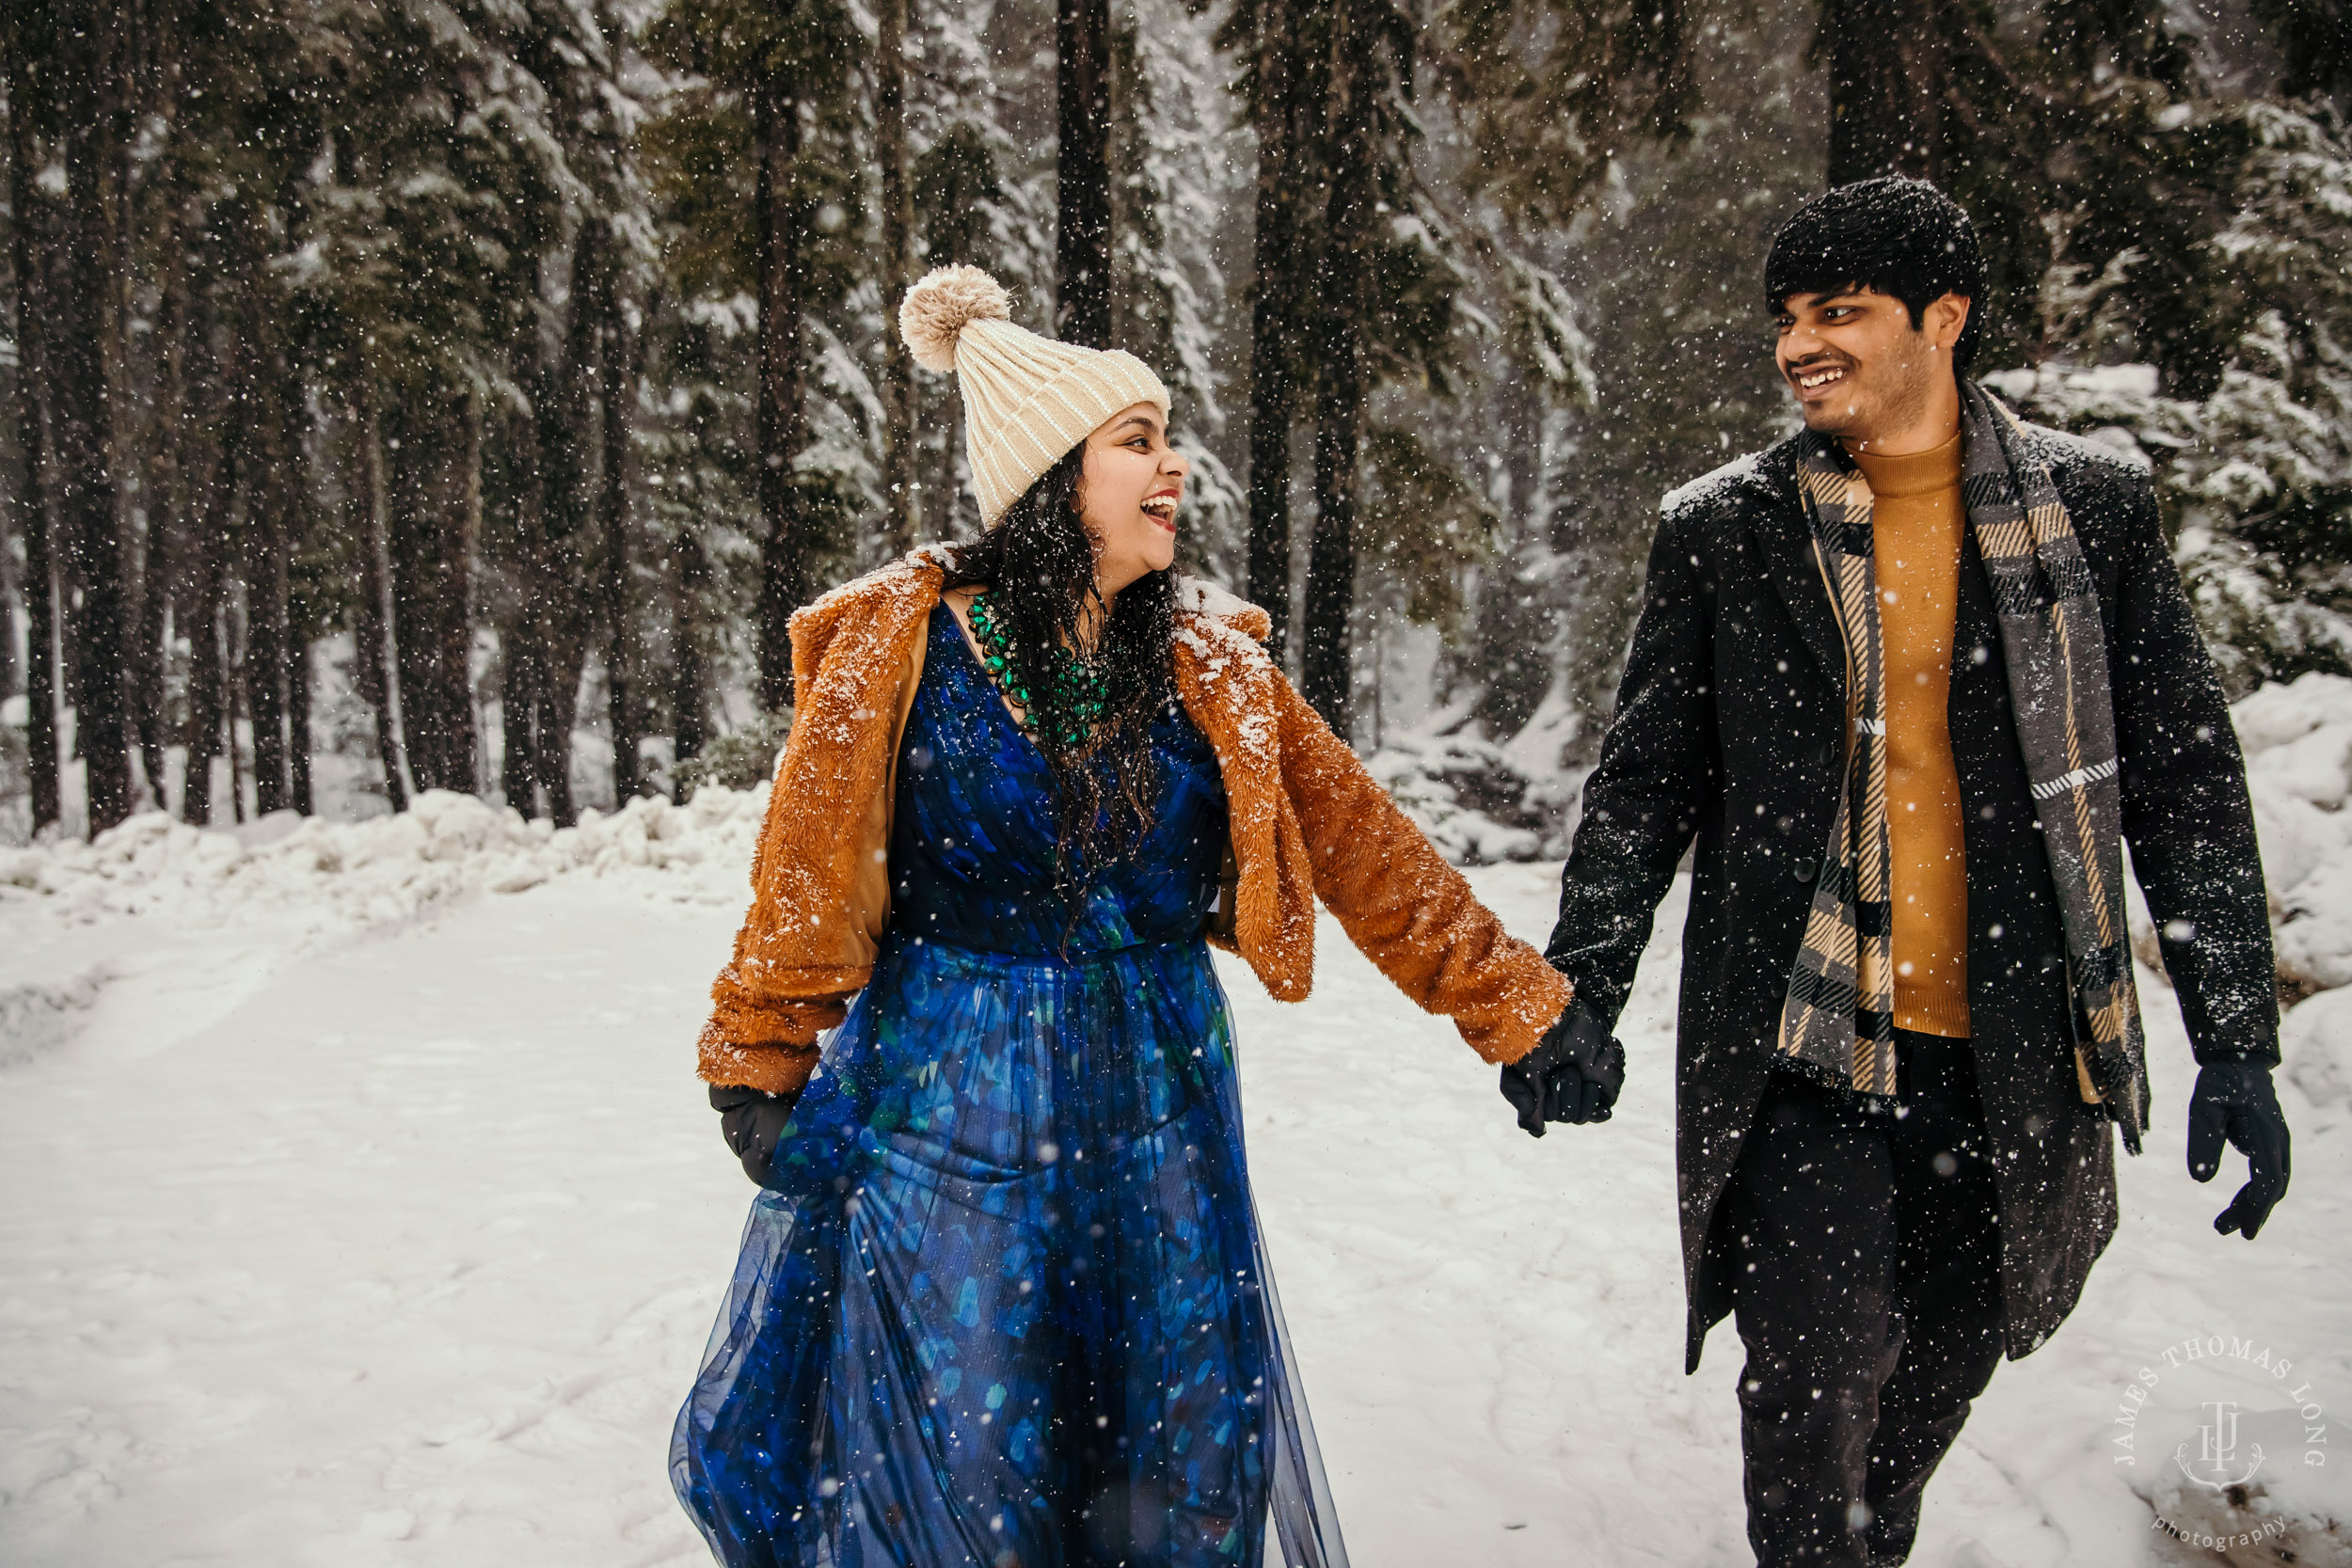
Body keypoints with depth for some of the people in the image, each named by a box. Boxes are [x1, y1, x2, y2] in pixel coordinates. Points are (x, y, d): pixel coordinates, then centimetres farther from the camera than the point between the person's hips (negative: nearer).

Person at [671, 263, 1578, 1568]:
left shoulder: (1210, 664, 2)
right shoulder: (907, 644, -8)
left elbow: (1363, 845, 3)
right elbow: (811, 871, -3)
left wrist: (1519, 1007, 2)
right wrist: (762, 1071, 0)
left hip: (1159, 1113, 4)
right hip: (956, 1116, -3)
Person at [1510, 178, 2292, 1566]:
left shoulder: (2094, 504, 2)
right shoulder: (1721, 530, 1)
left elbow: (2188, 780, 5)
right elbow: (1644, 786, 5)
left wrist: (2236, 1040, 1)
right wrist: (1578, 1003, 1)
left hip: (2014, 1056, 2)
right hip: (1802, 1048, -1)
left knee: (1939, 1378, 16)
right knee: (1813, 1388, -6)